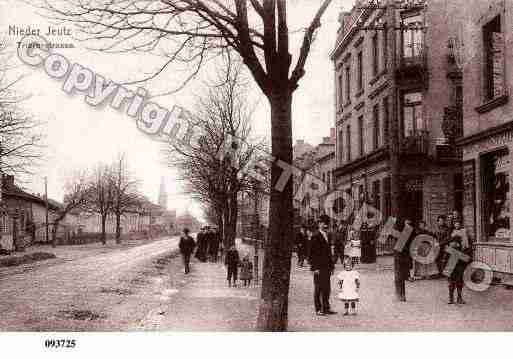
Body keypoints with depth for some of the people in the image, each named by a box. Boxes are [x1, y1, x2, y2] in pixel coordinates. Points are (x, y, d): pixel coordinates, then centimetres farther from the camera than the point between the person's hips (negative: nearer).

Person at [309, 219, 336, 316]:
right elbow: (312, 253, -13)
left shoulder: (327, 235, 14)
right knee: (318, 289, -1)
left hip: (327, 267, 8)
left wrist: (331, 266, 15)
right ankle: (318, 309, 6)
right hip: (319, 267, -8)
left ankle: (326, 308, 18)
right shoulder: (315, 236, -10)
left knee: (327, 289, 10)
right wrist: (315, 268, -16)